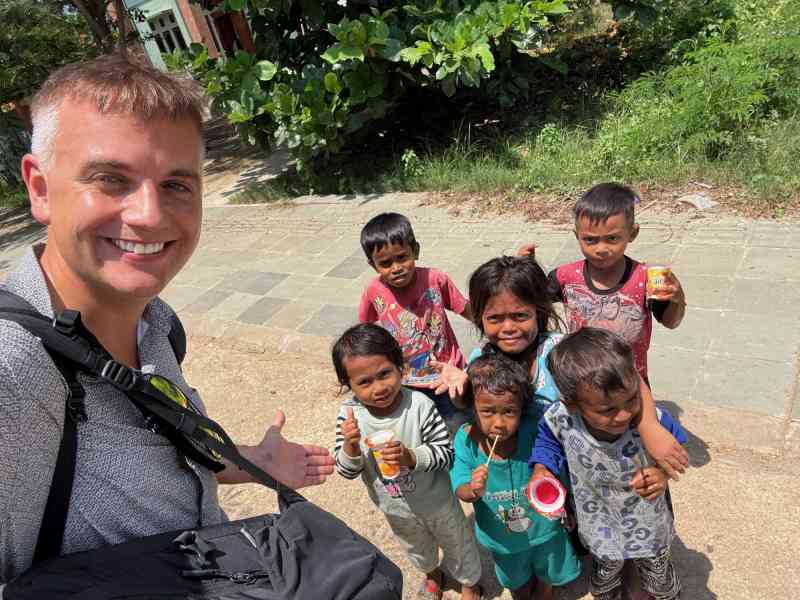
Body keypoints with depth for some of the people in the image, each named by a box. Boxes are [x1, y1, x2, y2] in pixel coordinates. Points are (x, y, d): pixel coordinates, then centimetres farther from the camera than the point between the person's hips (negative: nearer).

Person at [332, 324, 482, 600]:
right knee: (417, 548, 34)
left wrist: (411, 457, -41)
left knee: (458, 543, 26)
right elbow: (347, 471, -17)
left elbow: (446, 452, -24)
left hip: (436, 500, -3)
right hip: (395, 509, 3)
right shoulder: (349, 414, -25)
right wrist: (350, 446, -37)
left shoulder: (419, 404, -33)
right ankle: (431, 572, 68)